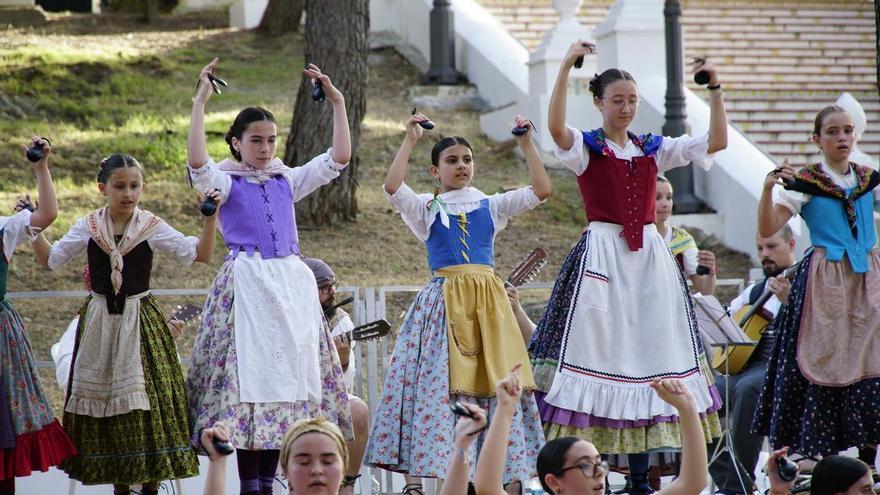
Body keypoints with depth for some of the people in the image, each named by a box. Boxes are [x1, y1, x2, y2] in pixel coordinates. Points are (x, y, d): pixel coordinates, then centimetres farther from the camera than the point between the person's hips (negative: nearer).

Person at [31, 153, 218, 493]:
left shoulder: (152, 227, -3)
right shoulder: (88, 227, 2)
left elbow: (200, 254, -5)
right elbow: (50, 259, 7)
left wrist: (209, 218, -18)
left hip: (140, 321, -2)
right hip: (99, 322, 2)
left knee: (148, 400, -6)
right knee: (101, 398, 4)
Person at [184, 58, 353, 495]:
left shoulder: (287, 181, 15)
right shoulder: (225, 183, 3)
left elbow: (338, 159, 8)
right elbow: (197, 162, -18)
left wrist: (337, 103, 4)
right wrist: (200, 102, -19)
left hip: (293, 283, 5)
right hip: (246, 285, -5)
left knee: (289, 375, 4)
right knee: (249, 375, -9)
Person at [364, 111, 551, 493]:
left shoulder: (490, 206, 13)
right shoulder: (425, 208, 8)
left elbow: (541, 190, 5)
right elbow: (392, 187, -11)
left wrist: (526, 145, 1)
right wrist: (409, 141, -8)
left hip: (488, 299, 2)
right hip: (444, 300, -2)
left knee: (497, 383, 1)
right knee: (432, 385, -8)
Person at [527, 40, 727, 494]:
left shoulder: (653, 149, 12)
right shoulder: (586, 147, -1)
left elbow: (717, 141, 7)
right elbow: (555, 126, -23)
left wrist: (714, 90, -2)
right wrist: (566, 66, -28)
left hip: (649, 257, 5)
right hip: (602, 256, -5)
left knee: (647, 355, 6)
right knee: (599, 351, -9)